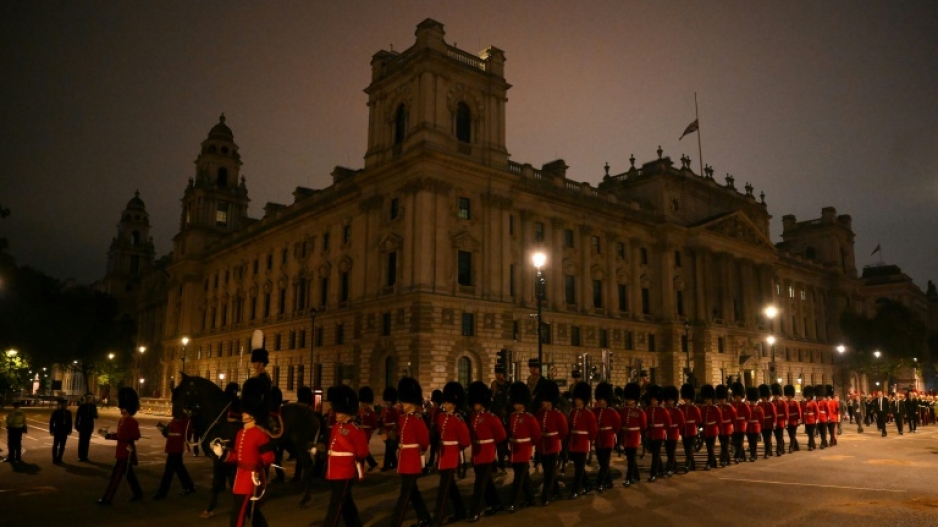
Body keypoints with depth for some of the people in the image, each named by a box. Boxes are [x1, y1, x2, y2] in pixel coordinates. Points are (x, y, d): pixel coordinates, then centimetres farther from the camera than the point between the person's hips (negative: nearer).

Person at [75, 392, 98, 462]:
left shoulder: (93, 406, 2)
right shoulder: (81, 406, -4)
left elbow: (96, 416, 1)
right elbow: (77, 416, -2)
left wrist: (92, 413, -21)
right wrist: (76, 425, -6)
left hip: (89, 426, 2)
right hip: (82, 426, -2)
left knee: (87, 441, 5)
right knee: (81, 441, 0)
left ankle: (85, 456, 11)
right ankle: (80, 456, 7)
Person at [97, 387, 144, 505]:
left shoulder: (132, 422, -18)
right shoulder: (122, 420, 10)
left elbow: (136, 436, -23)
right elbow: (120, 435, 17)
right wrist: (107, 435, 12)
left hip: (126, 453, -10)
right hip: (122, 452, 10)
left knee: (116, 475, -4)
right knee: (129, 475, 17)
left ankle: (107, 499, 4)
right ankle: (138, 494, 28)